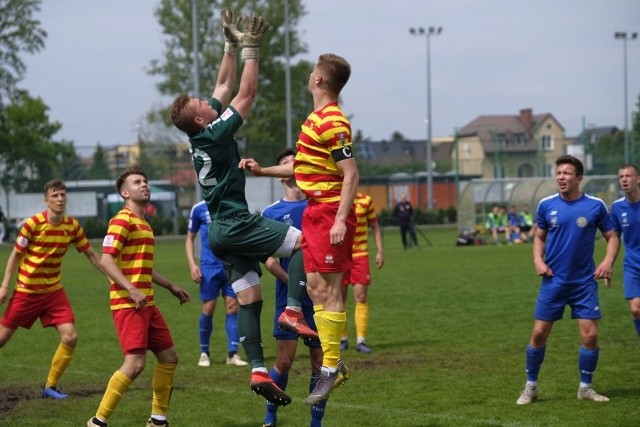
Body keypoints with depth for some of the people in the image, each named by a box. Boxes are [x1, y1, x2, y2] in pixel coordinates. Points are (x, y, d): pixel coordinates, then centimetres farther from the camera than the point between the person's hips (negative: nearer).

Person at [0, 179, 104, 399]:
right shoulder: (33, 223, -15)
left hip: (54, 290, 4)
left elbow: (90, 254, 8)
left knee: (70, 337, -11)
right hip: (26, 290, -4)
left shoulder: (73, 226, -3)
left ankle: (50, 386, 5)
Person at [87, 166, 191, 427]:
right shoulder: (122, 221, -10)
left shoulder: (143, 224, 19)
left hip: (146, 303, 10)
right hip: (127, 304, -10)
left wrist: (171, 287, 31)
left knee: (169, 356, 11)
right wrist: (132, 291, -28)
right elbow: (106, 260, -20)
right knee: (135, 363, -17)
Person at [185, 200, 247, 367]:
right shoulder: (199, 209, 2)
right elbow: (190, 238, 9)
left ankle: (233, 354, 1)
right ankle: (204, 353, 14)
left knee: (233, 307, -3)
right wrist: (192, 264, -2)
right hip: (209, 266, -1)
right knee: (208, 309, -1)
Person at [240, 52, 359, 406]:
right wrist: (262, 170, 25)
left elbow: (351, 174, -20)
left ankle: (330, 369, -4)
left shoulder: (333, 123, -16)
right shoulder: (317, 119, 15)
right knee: (314, 287, 11)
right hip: (315, 211, 10)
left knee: (327, 290, -7)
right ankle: (331, 360, 17)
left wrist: (340, 219, -25)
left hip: (330, 214, -10)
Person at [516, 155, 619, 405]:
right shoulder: (547, 205, 0)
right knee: (539, 334, 1)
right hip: (553, 281, 1)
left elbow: (612, 236, 3)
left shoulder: (595, 206, -5)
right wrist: (538, 260, -5)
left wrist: (608, 261, -14)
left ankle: (585, 387, 14)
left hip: (584, 282, -1)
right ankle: (531, 387, 16)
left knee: (590, 335, -5)